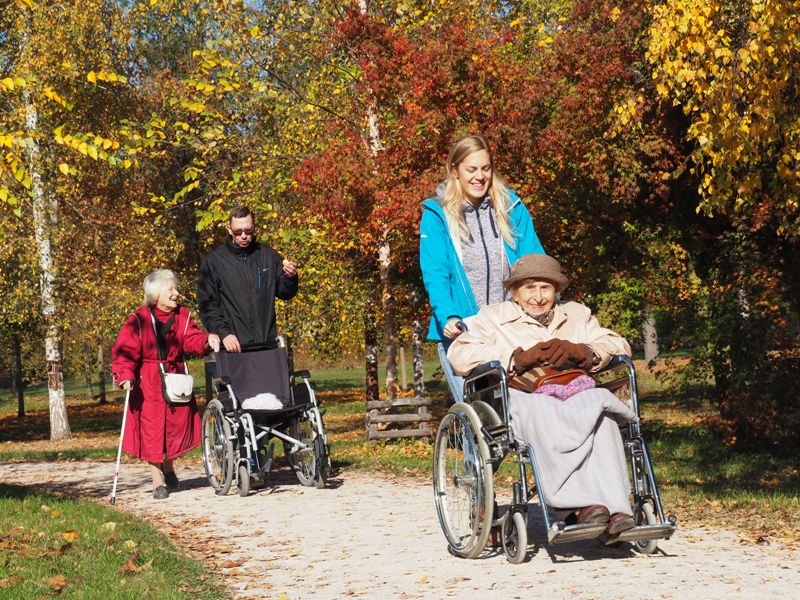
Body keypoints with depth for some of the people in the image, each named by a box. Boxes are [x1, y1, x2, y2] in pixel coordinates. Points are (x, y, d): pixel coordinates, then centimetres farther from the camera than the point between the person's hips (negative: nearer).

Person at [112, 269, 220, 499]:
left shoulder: (182, 316, 4)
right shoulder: (138, 320, -9)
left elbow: (192, 340, -7)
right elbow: (124, 351, -12)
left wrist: (207, 340, -29)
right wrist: (125, 375, -27)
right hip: (148, 384, -3)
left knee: (178, 424, 5)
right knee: (151, 429, 0)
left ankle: (168, 467, 33)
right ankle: (158, 481, 11)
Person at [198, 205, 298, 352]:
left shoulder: (268, 255, 8)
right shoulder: (214, 261, 1)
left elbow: (284, 294, 13)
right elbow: (207, 305, -2)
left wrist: (290, 278, -8)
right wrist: (223, 333, -15)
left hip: (267, 342, 2)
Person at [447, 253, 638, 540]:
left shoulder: (577, 314, 29)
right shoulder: (494, 317, 20)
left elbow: (619, 346, 15)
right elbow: (459, 355, 2)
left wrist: (581, 352, -6)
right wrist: (519, 358, -9)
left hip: (576, 395, 2)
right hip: (519, 396, -2)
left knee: (600, 405, -34)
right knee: (542, 411, -39)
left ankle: (615, 509, -43)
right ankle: (581, 505, -46)